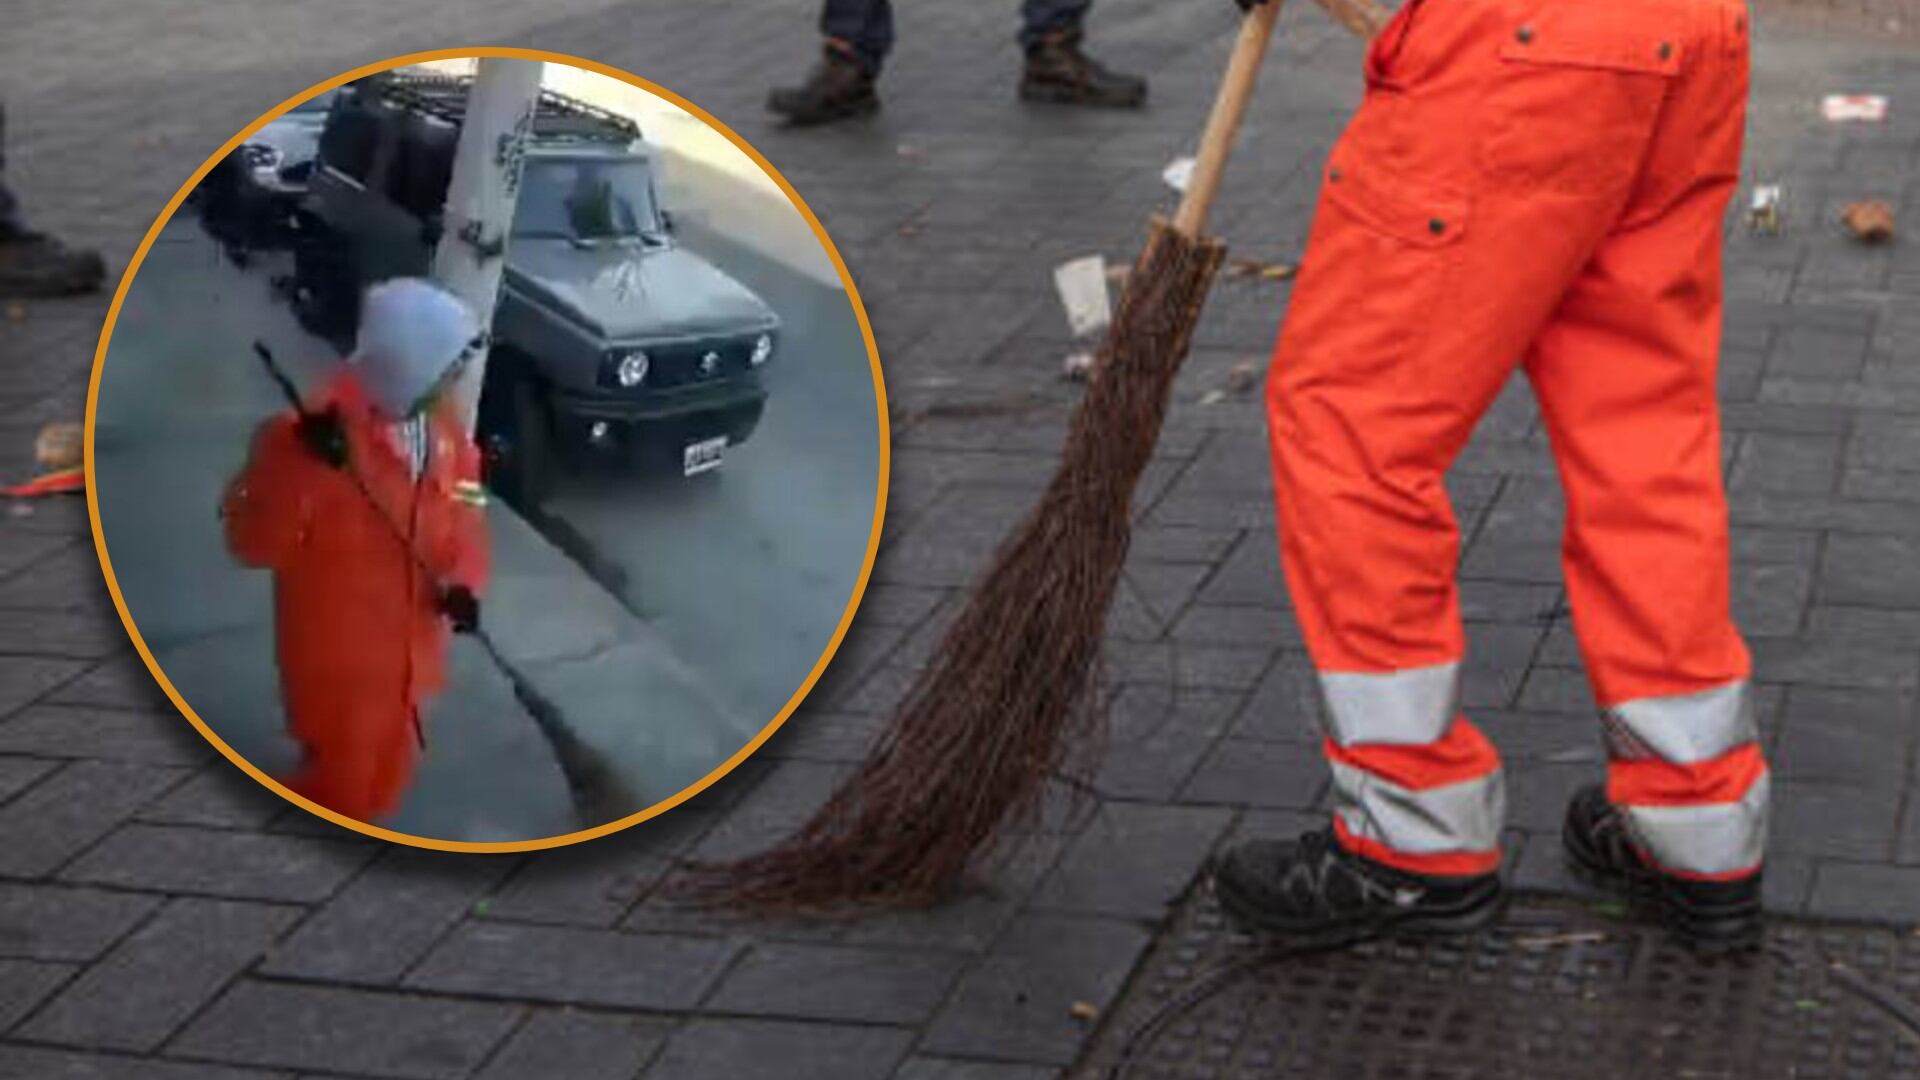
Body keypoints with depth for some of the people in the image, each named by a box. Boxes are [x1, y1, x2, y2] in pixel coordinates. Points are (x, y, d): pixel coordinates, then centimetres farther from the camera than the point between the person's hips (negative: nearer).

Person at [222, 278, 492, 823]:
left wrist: (464, 582, -13)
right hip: (338, 660, -7)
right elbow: (254, 544, -26)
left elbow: (465, 516, 9)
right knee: (339, 788, 4)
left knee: (381, 785, 24)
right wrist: (301, 465, -42)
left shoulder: (445, 430, -3)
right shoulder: (320, 431, -25)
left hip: (405, 652, 7)